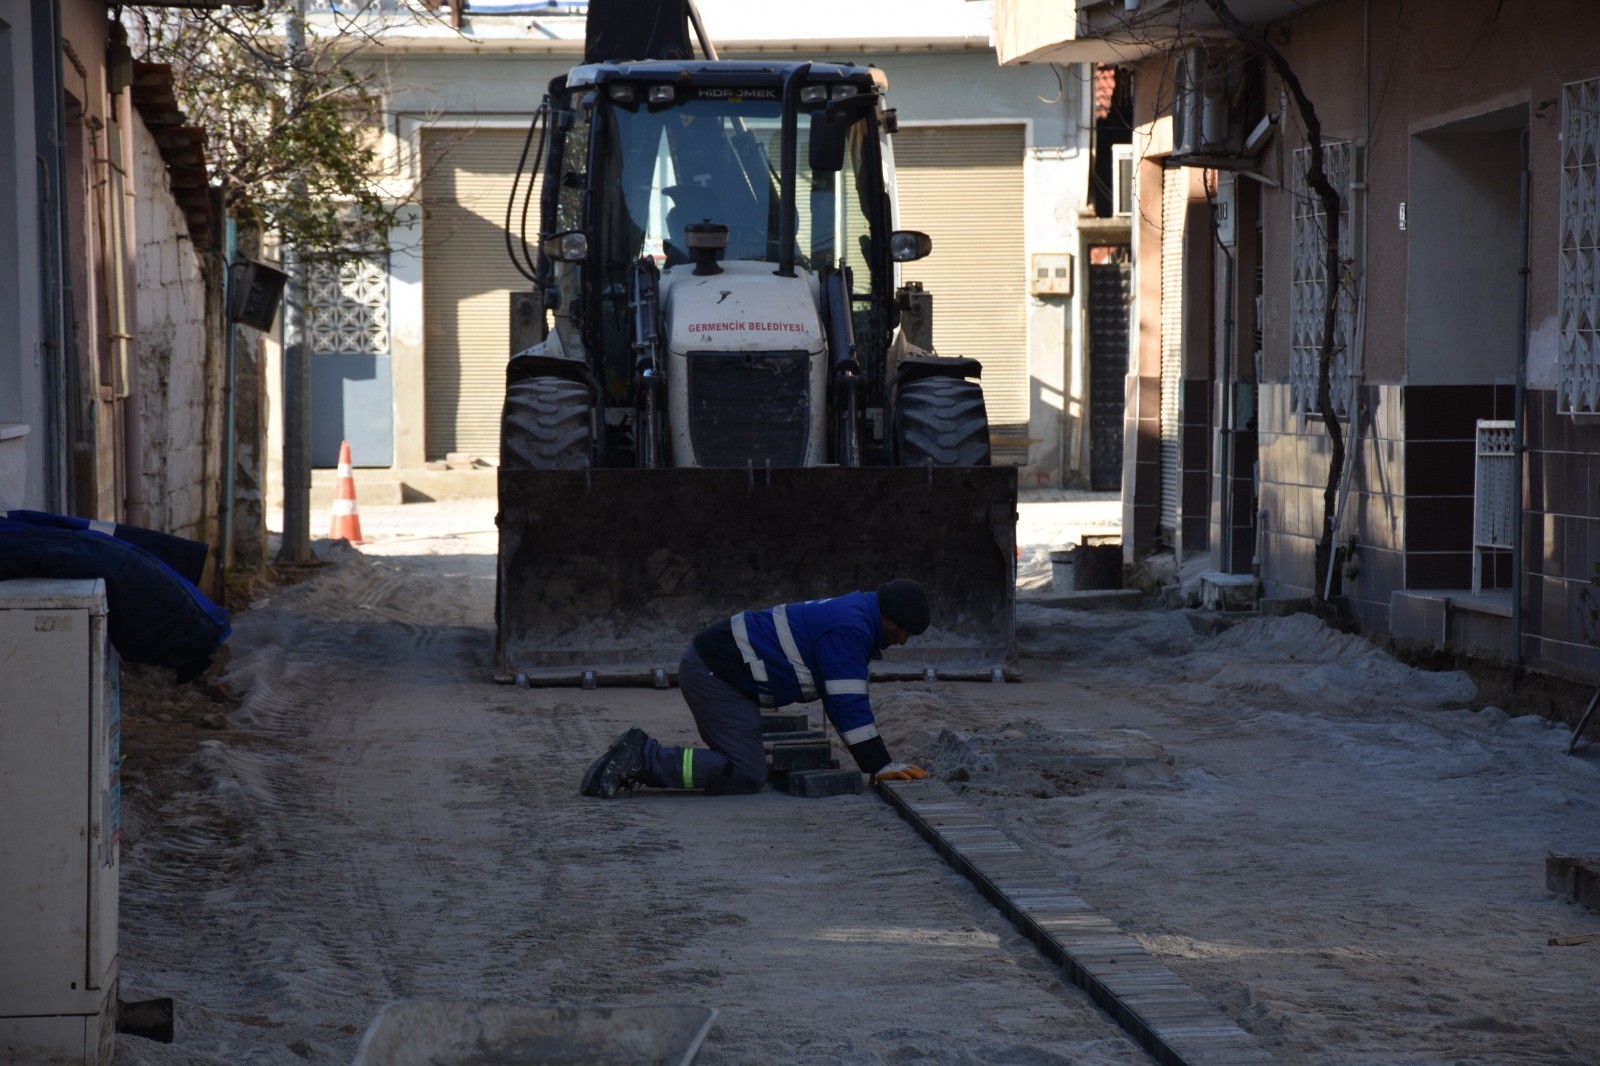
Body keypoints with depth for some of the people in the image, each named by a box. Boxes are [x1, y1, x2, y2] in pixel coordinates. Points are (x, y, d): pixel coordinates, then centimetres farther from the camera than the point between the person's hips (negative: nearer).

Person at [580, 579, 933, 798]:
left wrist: (876, 760, 21)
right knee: (746, 776, -14)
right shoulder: (849, 628, -16)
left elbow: (843, 700, 25)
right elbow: (848, 703, -19)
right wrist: (880, 765, -13)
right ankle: (643, 758, -14)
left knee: (744, 765, 13)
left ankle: (641, 757, 11)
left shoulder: (850, 616, 18)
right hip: (715, 673, -11)